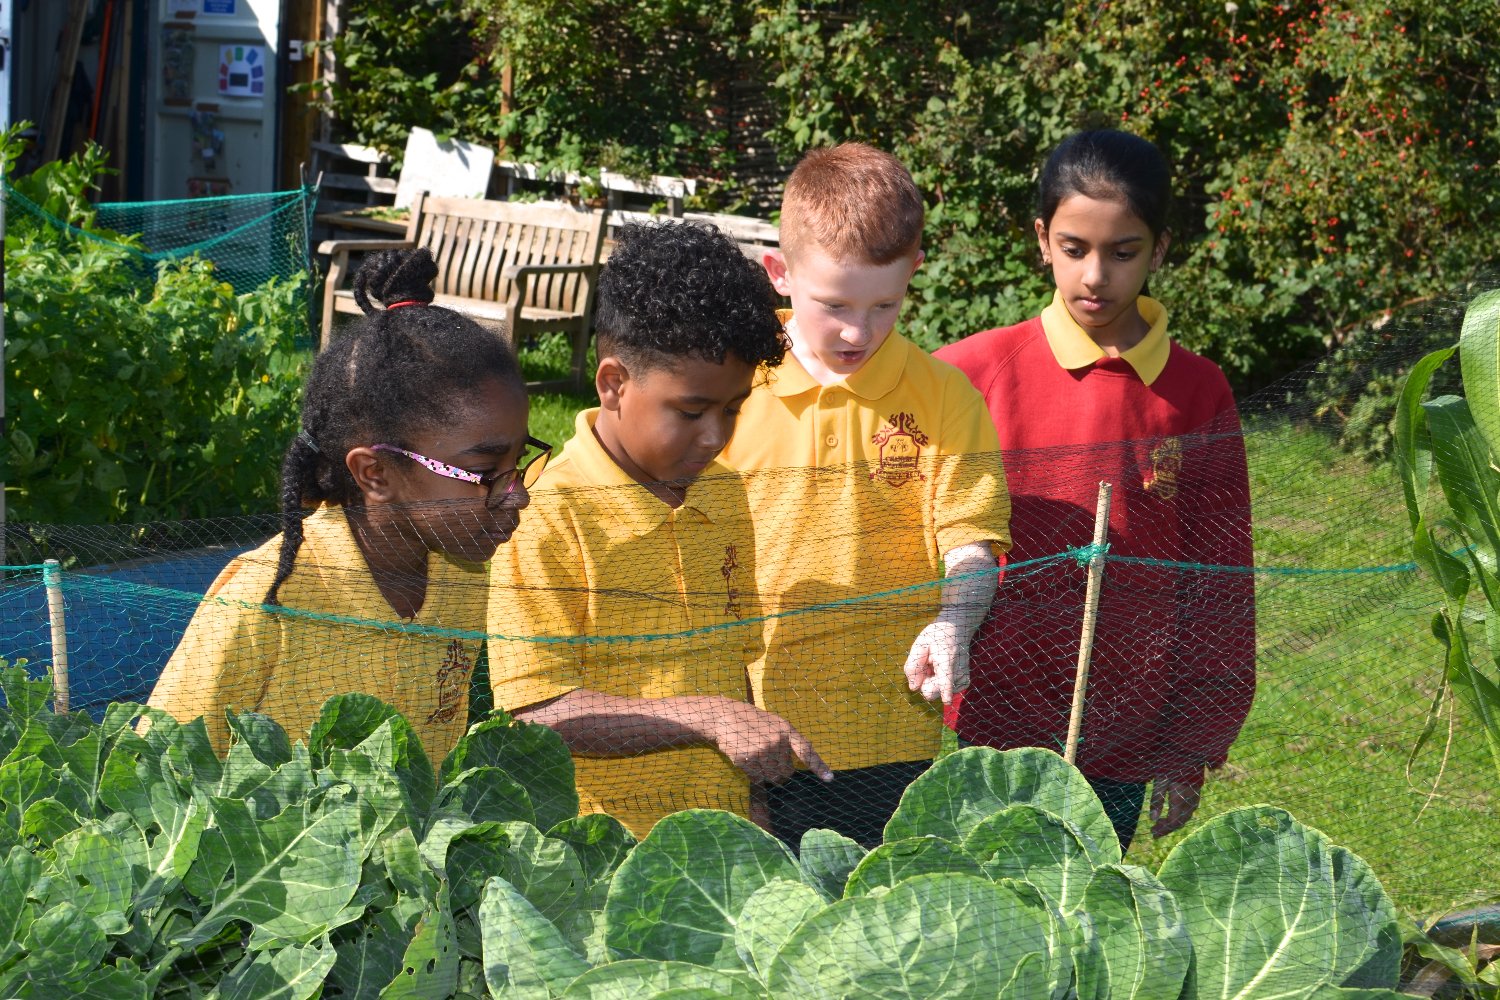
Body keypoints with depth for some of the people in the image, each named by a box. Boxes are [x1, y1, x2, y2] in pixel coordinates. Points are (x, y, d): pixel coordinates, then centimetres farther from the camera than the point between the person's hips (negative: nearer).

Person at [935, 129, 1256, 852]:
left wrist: (1193, 751, 6)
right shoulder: (973, 374, -4)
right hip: (999, 728, -1)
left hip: (1124, 742, 1)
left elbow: (1219, 586, 5)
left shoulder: (1198, 393, 1)